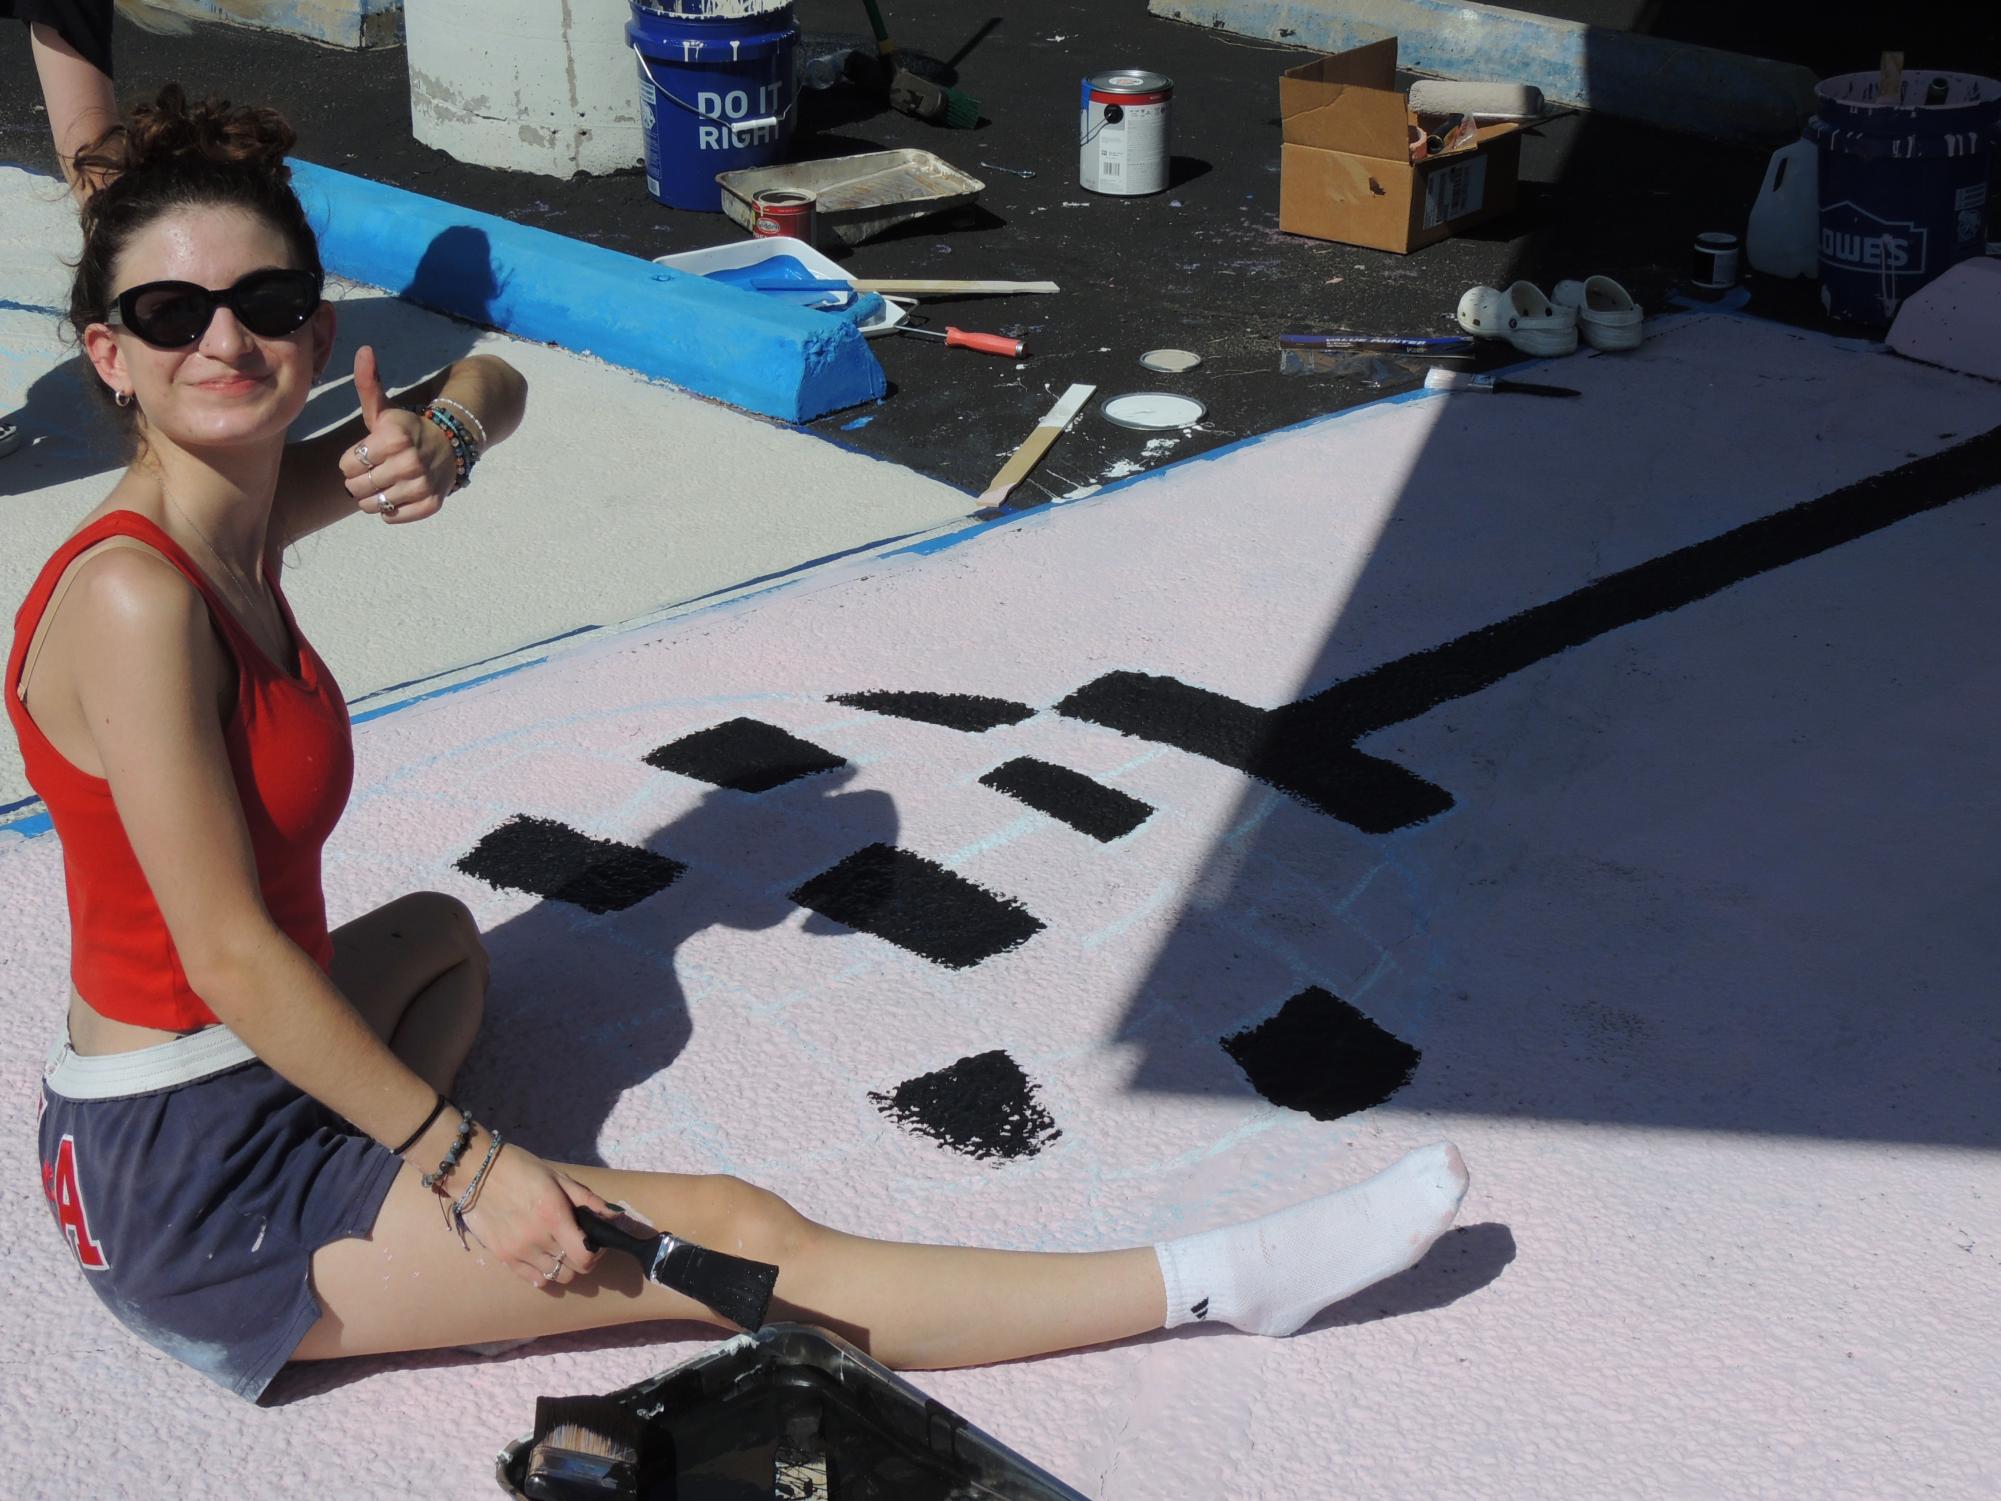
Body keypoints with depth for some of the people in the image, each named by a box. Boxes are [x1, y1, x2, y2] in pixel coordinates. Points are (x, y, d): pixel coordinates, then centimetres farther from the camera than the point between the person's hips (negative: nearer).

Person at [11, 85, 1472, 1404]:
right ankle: (1220, 1279, -1)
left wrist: (438, 437, -9)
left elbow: (493, 380, 16)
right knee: (742, 1242, -8)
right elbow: (229, 949, -23)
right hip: (192, 1187, -10)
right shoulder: (138, 596, -22)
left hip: (208, 1082, 10)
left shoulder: (243, 511, 2)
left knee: (435, 933, 40)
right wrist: (467, 1162, -18)